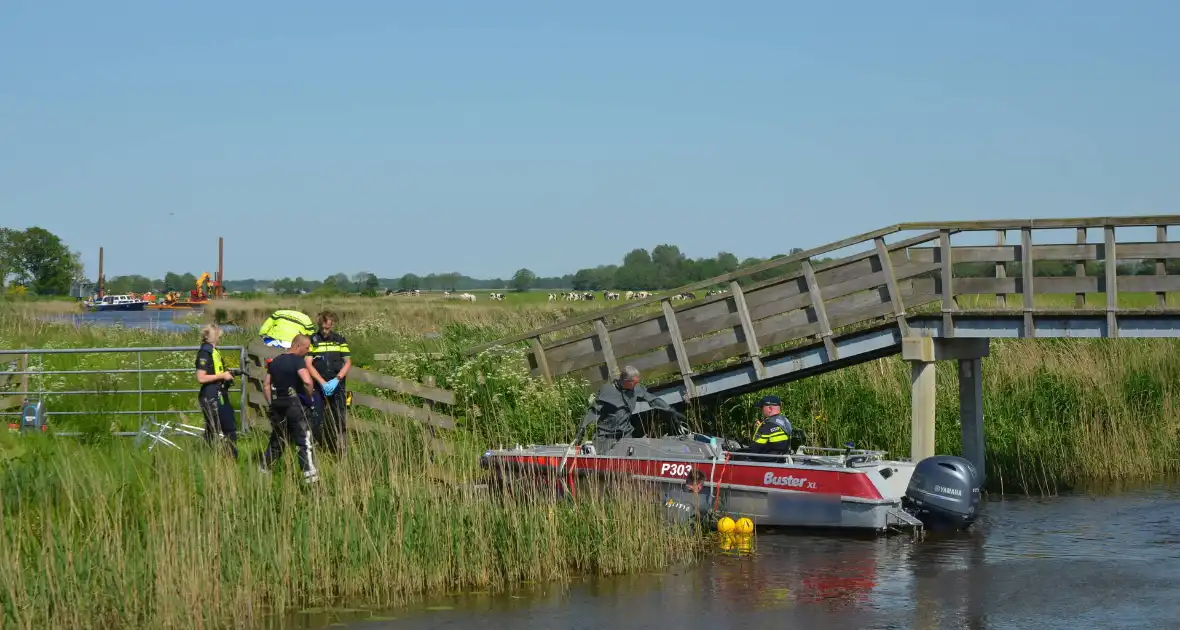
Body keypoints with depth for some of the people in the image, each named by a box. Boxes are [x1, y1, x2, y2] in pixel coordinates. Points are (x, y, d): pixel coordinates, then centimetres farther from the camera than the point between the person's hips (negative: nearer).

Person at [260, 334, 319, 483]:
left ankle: (264, 470, 23)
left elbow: (266, 385, 13)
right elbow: (307, 381, -25)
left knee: (276, 441, 19)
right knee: (305, 441, -5)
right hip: (294, 405, -7)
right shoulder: (298, 360, -10)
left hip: (277, 405, 7)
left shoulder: (275, 361, 12)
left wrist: (271, 404, 16)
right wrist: (310, 396, -9)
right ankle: (310, 475, -10)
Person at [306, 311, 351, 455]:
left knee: (339, 420, 2)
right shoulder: (312, 340, 1)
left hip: (337, 387, 2)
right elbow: (308, 364, -4)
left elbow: (348, 362, 7)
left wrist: (336, 380, -9)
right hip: (318, 387, -2)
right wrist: (323, 383, -14)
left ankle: (340, 452, 7)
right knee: (315, 421, -8)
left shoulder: (340, 340, 8)